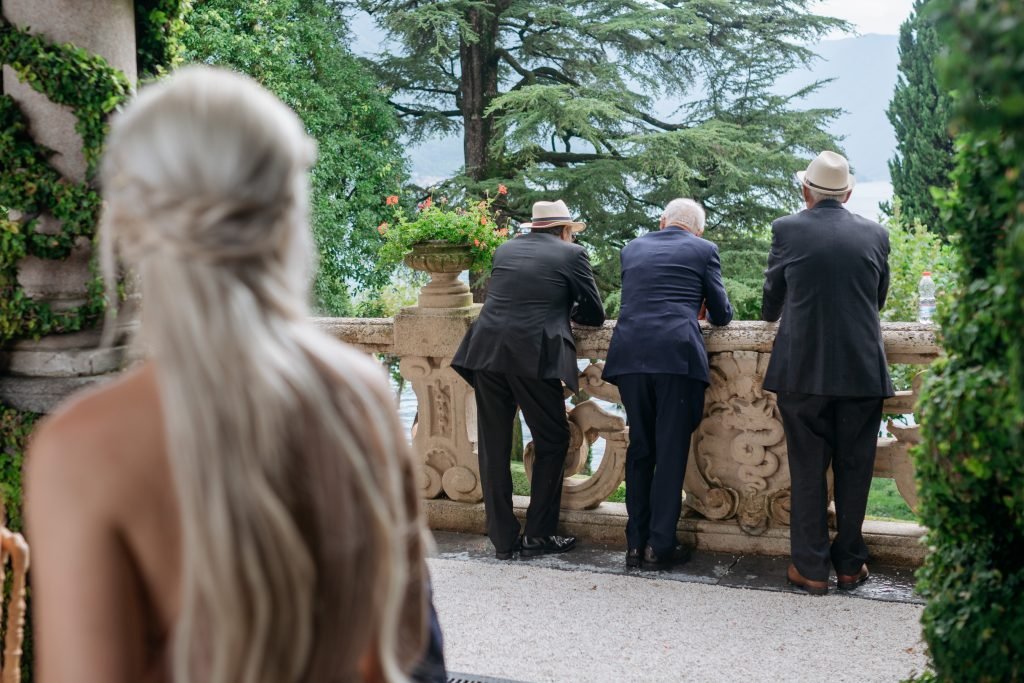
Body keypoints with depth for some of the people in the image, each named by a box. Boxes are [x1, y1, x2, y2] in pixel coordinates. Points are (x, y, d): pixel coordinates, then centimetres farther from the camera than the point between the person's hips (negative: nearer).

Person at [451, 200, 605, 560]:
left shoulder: (505, 250, 19)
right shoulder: (571, 254, 7)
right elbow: (595, 314, 10)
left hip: (486, 352, 4)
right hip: (533, 355, -4)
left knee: (494, 448, 9)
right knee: (552, 442, 12)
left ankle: (503, 540, 14)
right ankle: (538, 535, 12)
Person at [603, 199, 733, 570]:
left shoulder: (631, 249, 21)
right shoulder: (703, 250, 11)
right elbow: (721, 314, 15)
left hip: (630, 355, 3)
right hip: (677, 357, -3)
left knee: (639, 449, 13)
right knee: (671, 452, 3)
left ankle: (636, 543, 16)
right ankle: (660, 546, 5)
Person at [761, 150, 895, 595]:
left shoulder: (788, 230, -3)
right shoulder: (875, 234, 3)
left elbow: (771, 303, 8)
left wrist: (775, 314, 32)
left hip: (803, 370, -2)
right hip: (863, 370, 2)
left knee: (808, 471, 6)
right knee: (854, 470, 12)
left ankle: (811, 569, 10)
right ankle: (850, 563, 21)